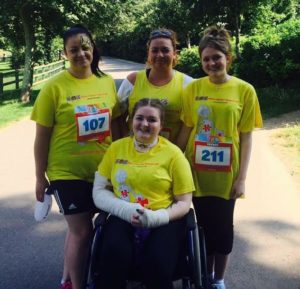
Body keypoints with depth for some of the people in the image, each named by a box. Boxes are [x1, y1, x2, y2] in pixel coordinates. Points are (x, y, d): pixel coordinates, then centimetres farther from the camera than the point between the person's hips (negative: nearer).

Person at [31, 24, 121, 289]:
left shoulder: (107, 82, 1)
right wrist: (40, 177, -5)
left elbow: (116, 124, 10)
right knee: (82, 231, 1)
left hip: (102, 170, 4)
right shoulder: (54, 87, -11)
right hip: (67, 172, -4)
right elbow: (42, 136, -7)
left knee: (78, 227, 18)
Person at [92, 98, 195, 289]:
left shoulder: (173, 153, 3)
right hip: (123, 218, 1)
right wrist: (126, 210, -10)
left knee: (157, 265, -29)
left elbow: (184, 203, 3)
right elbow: (99, 191, 9)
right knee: (114, 257, -31)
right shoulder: (116, 148, 10)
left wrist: (155, 217, -16)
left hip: (163, 221, -1)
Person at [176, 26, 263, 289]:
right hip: (197, 171, 2)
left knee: (222, 228, 11)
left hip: (226, 174, -1)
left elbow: (246, 137, -5)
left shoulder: (245, 90, -5)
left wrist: (241, 177, -8)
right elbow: (186, 129, 3)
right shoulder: (194, 88, 0)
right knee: (204, 225, 14)